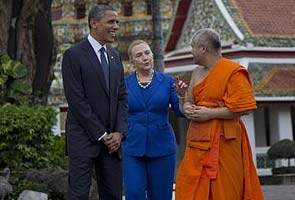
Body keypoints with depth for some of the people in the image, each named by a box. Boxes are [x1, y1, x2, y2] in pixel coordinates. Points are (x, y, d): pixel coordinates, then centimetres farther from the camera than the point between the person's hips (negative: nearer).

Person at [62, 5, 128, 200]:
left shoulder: (115, 56, 15)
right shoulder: (74, 55, -7)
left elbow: (122, 96, 13)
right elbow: (76, 100, -12)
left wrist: (119, 132, -2)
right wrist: (101, 135, -12)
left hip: (112, 139, 6)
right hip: (84, 138, -6)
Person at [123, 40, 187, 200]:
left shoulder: (167, 81, 3)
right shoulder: (125, 84, 3)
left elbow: (181, 112, -2)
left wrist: (182, 95, -18)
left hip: (161, 146, 0)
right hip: (133, 147, 0)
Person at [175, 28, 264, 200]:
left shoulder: (233, 71, -7)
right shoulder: (198, 72, 18)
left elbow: (244, 107, -14)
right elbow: (188, 101, 27)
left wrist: (210, 113, -15)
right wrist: (188, 108, 3)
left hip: (222, 141, -7)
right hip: (199, 140, 7)